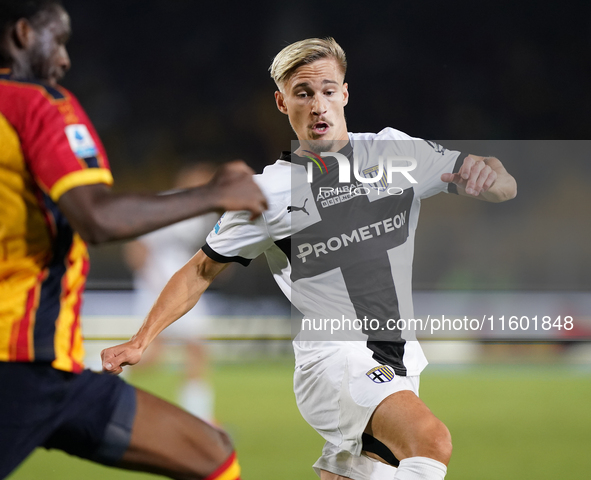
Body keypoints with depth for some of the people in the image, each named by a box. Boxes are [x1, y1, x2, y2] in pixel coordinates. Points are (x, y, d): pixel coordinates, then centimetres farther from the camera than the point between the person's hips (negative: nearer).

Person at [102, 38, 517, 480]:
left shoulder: (396, 153, 8)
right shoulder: (268, 191, 0)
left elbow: (506, 187, 7)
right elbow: (201, 271, 10)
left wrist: (487, 174, -17)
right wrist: (140, 342, 1)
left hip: (400, 362, 5)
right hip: (332, 358, -5)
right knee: (431, 439, -30)